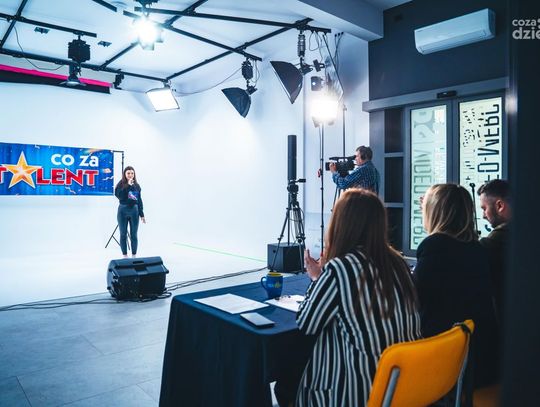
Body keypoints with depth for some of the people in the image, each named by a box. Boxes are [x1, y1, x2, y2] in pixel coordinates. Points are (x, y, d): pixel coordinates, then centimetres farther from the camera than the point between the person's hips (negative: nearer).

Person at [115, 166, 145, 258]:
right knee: (123, 235, 5)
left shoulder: (137, 186, 6)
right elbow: (119, 196, -20)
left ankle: (134, 256, 13)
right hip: (123, 211, -2)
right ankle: (125, 256, 15)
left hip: (134, 211, 2)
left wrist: (142, 214, 7)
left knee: (134, 235, 5)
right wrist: (128, 185, -19)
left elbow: (139, 200, 9)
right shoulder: (120, 185, -2)